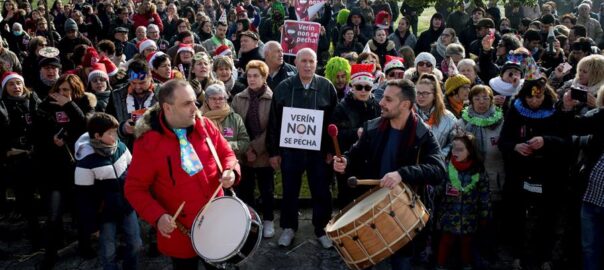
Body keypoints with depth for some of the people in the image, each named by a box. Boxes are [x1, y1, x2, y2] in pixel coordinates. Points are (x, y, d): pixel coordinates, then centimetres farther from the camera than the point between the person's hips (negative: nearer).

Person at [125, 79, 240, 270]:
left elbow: (226, 154, 9)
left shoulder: (205, 126, -3)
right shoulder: (148, 142, -16)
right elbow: (134, 188, -13)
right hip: (180, 232, -4)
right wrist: (157, 216, -25)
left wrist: (231, 172, -14)